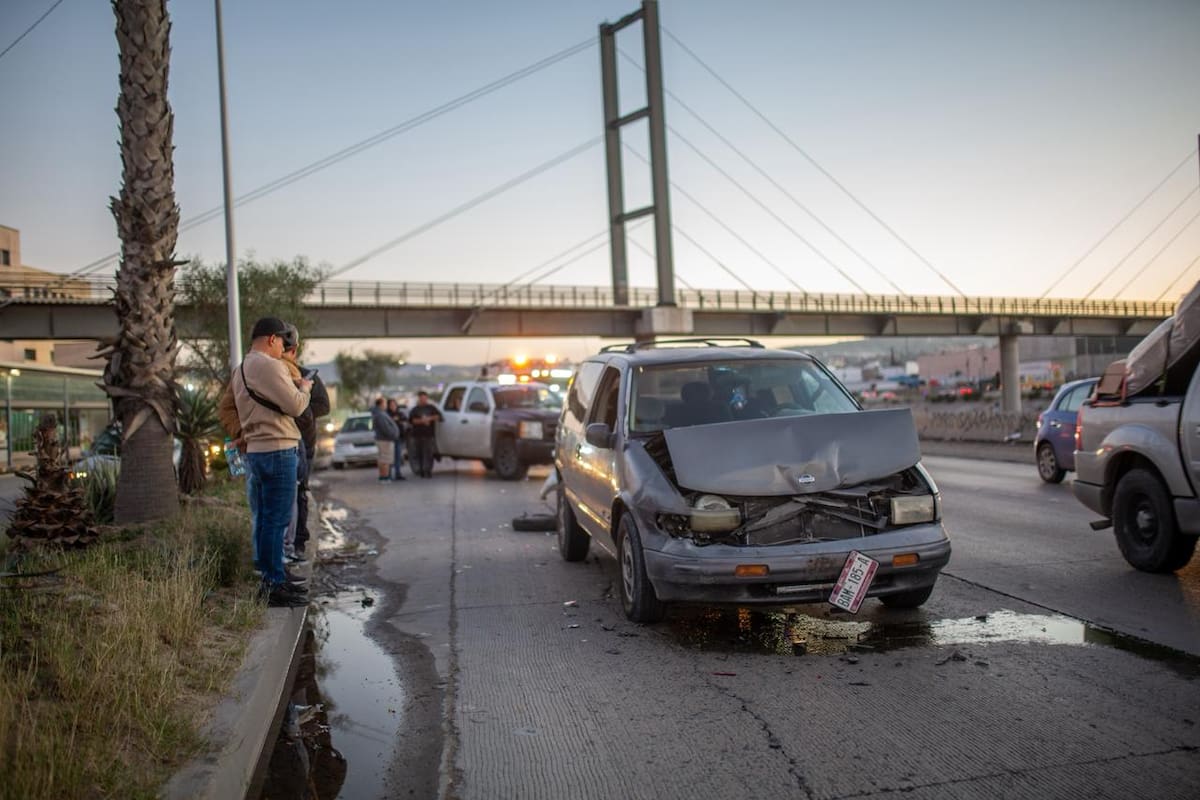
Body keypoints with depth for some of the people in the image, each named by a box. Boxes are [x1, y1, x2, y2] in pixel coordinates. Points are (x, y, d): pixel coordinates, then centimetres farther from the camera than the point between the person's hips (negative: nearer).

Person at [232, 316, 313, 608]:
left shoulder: (241, 370, 18)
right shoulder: (268, 365, -13)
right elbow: (295, 406, -15)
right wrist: (304, 388, 5)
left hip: (255, 450, 10)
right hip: (276, 450, -10)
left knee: (265, 519, 14)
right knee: (276, 521, -7)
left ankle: (272, 580, 22)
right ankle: (275, 586, -4)